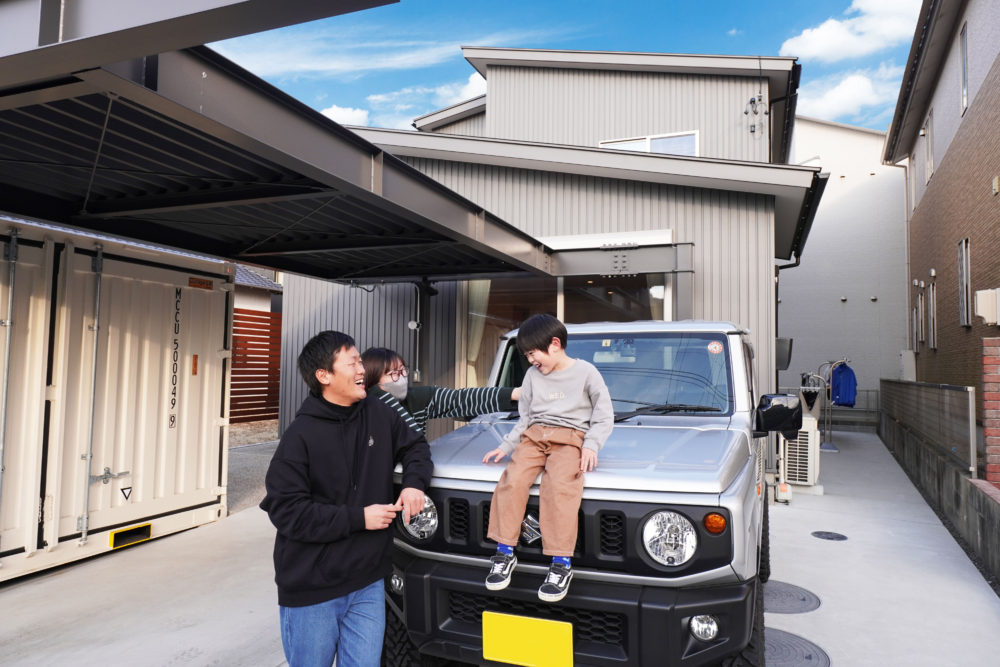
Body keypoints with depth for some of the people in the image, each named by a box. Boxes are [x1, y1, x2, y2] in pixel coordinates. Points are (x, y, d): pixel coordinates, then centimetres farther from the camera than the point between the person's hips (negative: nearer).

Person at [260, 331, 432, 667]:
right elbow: (285, 510, -17)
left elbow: (414, 445, 16)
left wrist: (414, 482, -4)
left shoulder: (377, 413, 0)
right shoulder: (301, 435, -15)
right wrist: (358, 518, -18)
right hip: (311, 593, -4)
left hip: (368, 584, 4)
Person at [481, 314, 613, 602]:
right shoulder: (533, 374, 18)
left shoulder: (585, 371, 4)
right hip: (534, 435, 4)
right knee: (513, 478, -24)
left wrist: (591, 445, -10)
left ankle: (562, 563, -26)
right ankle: (504, 553, -14)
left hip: (570, 437, -4)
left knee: (559, 485, -31)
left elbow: (604, 415, 5)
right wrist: (505, 446, 11)